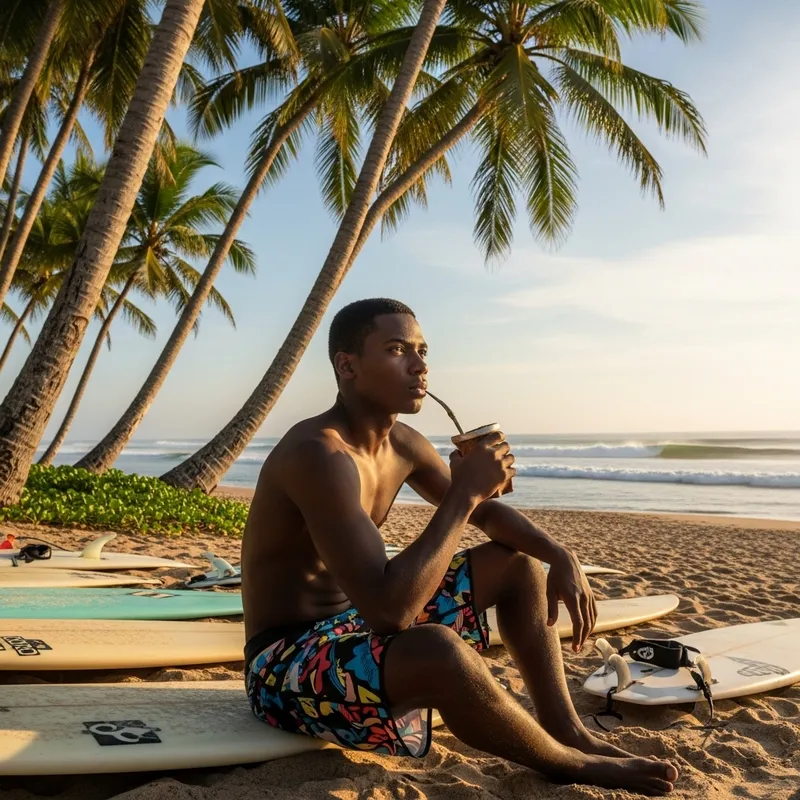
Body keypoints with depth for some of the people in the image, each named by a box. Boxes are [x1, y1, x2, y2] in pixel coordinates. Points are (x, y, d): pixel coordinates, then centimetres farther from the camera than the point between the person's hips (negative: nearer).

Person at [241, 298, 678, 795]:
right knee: (437, 650, -39)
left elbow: (485, 513, 15)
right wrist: (463, 492, -28)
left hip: (360, 627, 9)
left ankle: (569, 732, 8)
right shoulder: (319, 454, -28)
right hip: (286, 662, -9)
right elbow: (389, 609, -36)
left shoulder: (402, 444, 1)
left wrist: (561, 555, -5)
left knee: (516, 561, 10)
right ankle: (567, 762, -8)